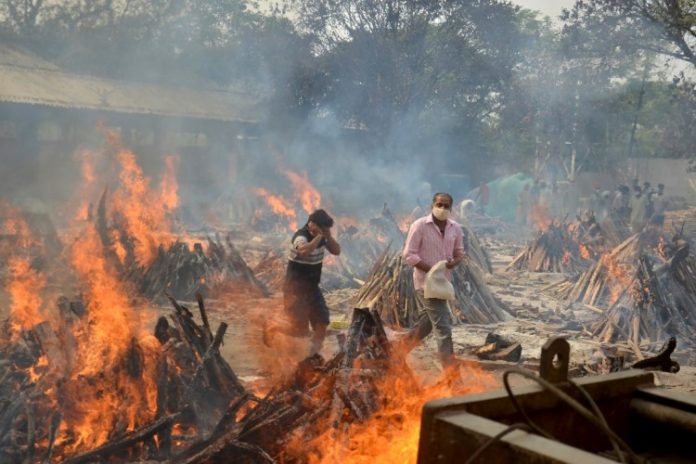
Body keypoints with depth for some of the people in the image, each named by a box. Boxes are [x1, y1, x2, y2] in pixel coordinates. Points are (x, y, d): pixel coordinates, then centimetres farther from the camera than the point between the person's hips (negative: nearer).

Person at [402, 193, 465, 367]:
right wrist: (432, 270, -21)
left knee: (425, 323, 18)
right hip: (426, 282, -7)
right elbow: (409, 255, -13)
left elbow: (459, 254, 14)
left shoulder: (455, 228, 5)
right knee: (443, 326, -10)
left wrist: (453, 263, -10)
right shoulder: (420, 225, -11)